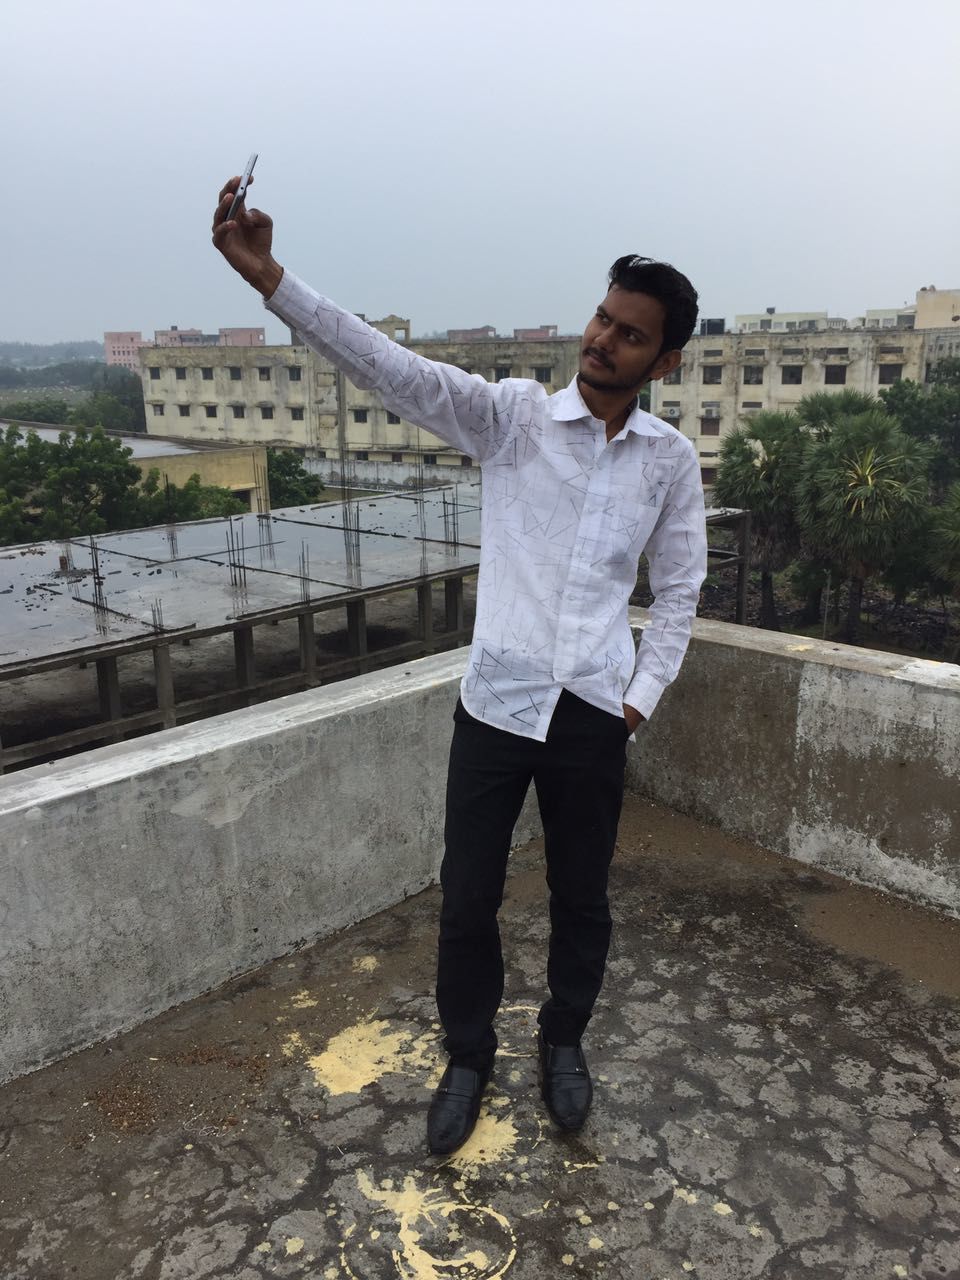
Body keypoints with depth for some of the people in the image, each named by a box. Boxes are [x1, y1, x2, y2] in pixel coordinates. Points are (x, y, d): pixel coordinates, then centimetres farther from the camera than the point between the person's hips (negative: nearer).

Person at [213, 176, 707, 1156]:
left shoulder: (671, 460, 2)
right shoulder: (512, 415, -3)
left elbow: (678, 590, 10)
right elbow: (392, 368, -15)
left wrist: (642, 697, 1)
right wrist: (268, 276, -26)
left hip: (593, 712, 1)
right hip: (496, 702, -1)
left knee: (581, 898, 15)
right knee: (466, 897, 8)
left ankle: (563, 1041, 43)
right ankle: (468, 1055, 35)